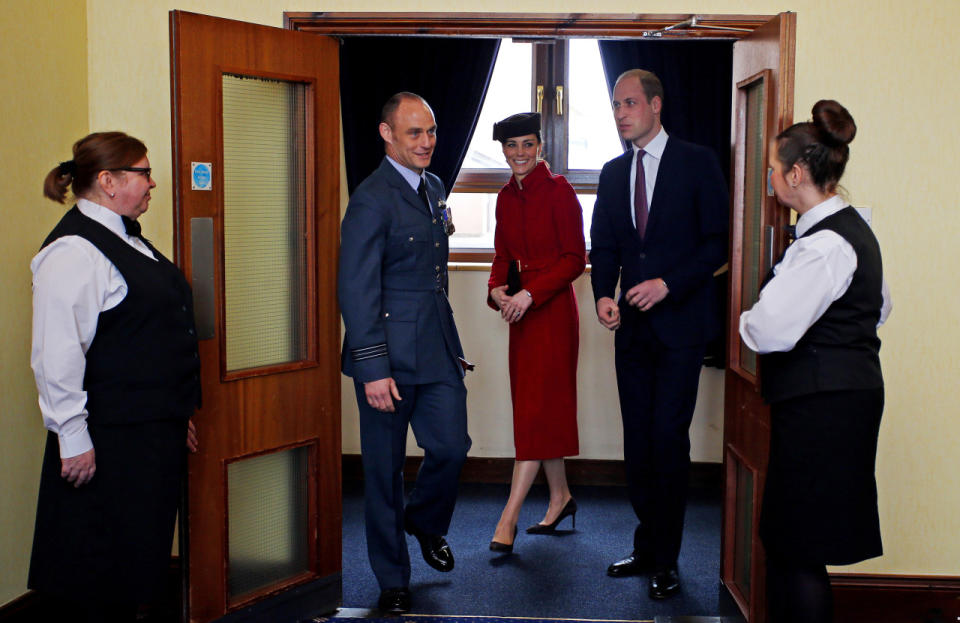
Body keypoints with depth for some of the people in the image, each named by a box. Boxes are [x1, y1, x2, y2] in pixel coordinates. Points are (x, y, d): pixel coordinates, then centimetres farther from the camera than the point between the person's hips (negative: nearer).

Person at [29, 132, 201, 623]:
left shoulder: (126, 237, 15)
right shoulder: (74, 250, -16)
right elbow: (58, 354, -21)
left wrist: (177, 413, 23)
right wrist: (74, 439, -21)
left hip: (154, 430, 10)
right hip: (108, 440, -10)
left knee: (139, 557, 16)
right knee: (95, 571, 0)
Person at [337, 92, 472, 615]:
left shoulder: (434, 188, 12)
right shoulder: (372, 199, -14)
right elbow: (356, 290, -17)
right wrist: (372, 368, -20)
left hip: (438, 349, 7)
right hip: (389, 355, -7)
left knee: (451, 446, 3)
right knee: (385, 468, 6)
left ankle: (425, 522, 36)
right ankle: (393, 582, 22)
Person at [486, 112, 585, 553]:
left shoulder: (559, 191, -9)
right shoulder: (506, 197, 11)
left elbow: (575, 259, -12)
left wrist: (529, 293, -19)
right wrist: (497, 289, -5)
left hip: (552, 308, -7)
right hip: (521, 309, 8)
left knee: (537, 409, -6)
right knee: (533, 407, 12)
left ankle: (508, 518, -7)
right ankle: (560, 497, 27)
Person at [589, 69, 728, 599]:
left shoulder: (697, 163, -2)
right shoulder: (613, 173, 13)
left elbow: (718, 241, -5)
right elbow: (603, 246, 14)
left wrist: (668, 283, -16)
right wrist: (604, 296, -4)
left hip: (680, 322, -5)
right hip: (632, 325, 5)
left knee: (668, 438, -5)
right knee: (637, 440, 8)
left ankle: (665, 560, 8)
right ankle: (647, 549, 21)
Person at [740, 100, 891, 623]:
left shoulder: (824, 244, -19)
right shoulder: (852, 228, 12)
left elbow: (770, 329, -23)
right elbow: (878, 309, 24)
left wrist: (746, 320, -3)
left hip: (821, 404, -10)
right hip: (847, 389, 10)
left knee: (798, 547, -1)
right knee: (790, 538, 17)